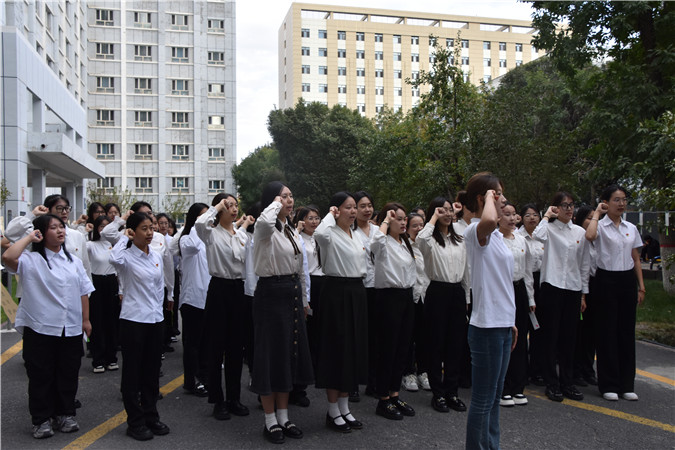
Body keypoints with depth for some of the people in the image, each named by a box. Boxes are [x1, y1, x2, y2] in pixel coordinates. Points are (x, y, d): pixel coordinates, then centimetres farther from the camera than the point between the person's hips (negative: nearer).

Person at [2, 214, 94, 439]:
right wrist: (29, 237, -14)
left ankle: (65, 414, 27)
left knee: (68, 374, 12)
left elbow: (83, 292, 13)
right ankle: (41, 419, 20)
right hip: (40, 328, -4)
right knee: (41, 376, 6)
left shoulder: (74, 261, 11)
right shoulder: (31, 260, -4)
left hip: (71, 329, 4)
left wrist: (86, 319, 9)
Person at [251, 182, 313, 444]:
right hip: (271, 293, -8)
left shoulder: (291, 230, 15)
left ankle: (283, 417, 25)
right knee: (271, 354, 0)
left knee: (290, 354, 12)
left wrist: (304, 300, 19)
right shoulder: (265, 229, -11)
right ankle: (270, 421, 14)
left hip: (293, 293, 8)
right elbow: (264, 222, -39)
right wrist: (275, 204, -20)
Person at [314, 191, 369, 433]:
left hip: (356, 291, 8)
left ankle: (344, 407, 24)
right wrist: (331, 215, -19)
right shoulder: (331, 234, -11)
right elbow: (319, 234, -37)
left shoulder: (356, 235, 14)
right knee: (336, 348, -2)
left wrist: (360, 290, 17)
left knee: (354, 347, 12)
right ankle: (333, 411, 12)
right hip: (336, 292, -8)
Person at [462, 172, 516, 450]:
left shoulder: (495, 235, 15)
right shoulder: (475, 232, -15)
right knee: (483, 401, 1)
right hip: (486, 327, -10)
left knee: (494, 396, 19)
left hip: (501, 325, 10)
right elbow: (488, 220, -42)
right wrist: (489, 197, -22)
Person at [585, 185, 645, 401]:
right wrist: (596, 213, -13)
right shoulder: (601, 226, -4)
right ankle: (608, 385, 10)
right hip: (607, 280, -5)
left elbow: (636, 260, 14)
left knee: (627, 331, 8)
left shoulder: (631, 229, 12)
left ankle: (626, 384, 18)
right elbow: (590, 236, -29)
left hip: (628, 280, 5)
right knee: (607, 332, 0)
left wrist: (641, 286, 8)